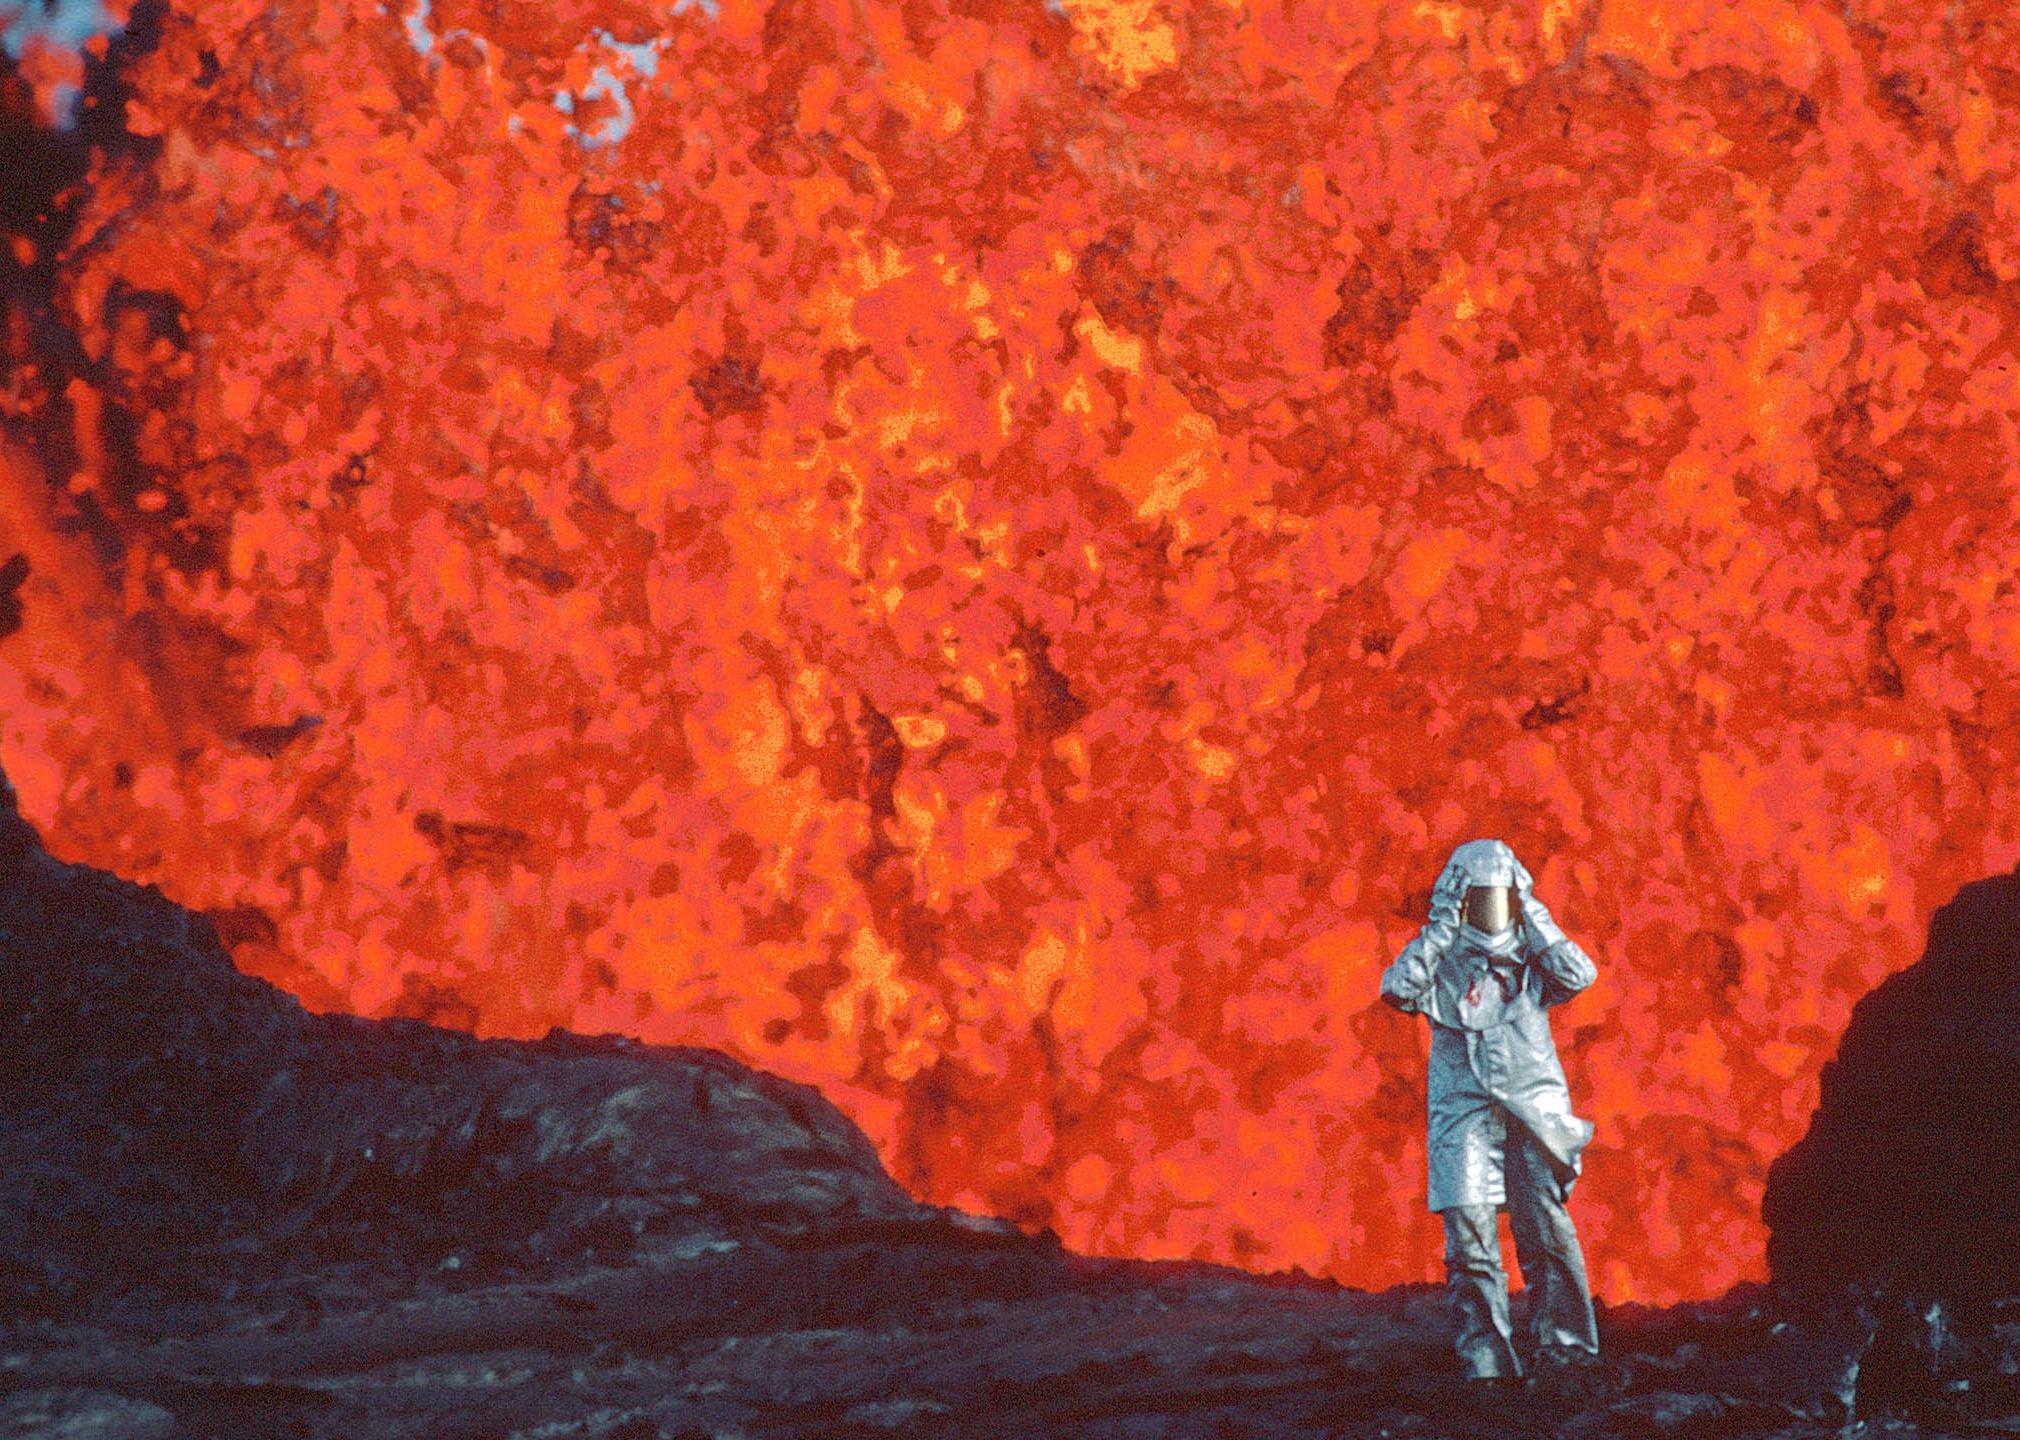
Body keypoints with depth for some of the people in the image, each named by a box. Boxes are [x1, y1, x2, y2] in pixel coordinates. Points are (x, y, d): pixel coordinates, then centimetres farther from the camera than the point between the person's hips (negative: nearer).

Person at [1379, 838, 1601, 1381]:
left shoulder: (1530, 956, 15)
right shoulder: (1440, 959, 9)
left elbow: (1578, 975, -4)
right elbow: (1397, 989, -10)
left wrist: (1533, 917, -1)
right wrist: (1441, 926, -8)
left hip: (1533, 1106, 1)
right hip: (1464, 1109, -1)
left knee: (1547, 1231, -9)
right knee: (1471, 1240, -7)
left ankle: (1569, 1353, -3)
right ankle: (1487, 1366, -3)